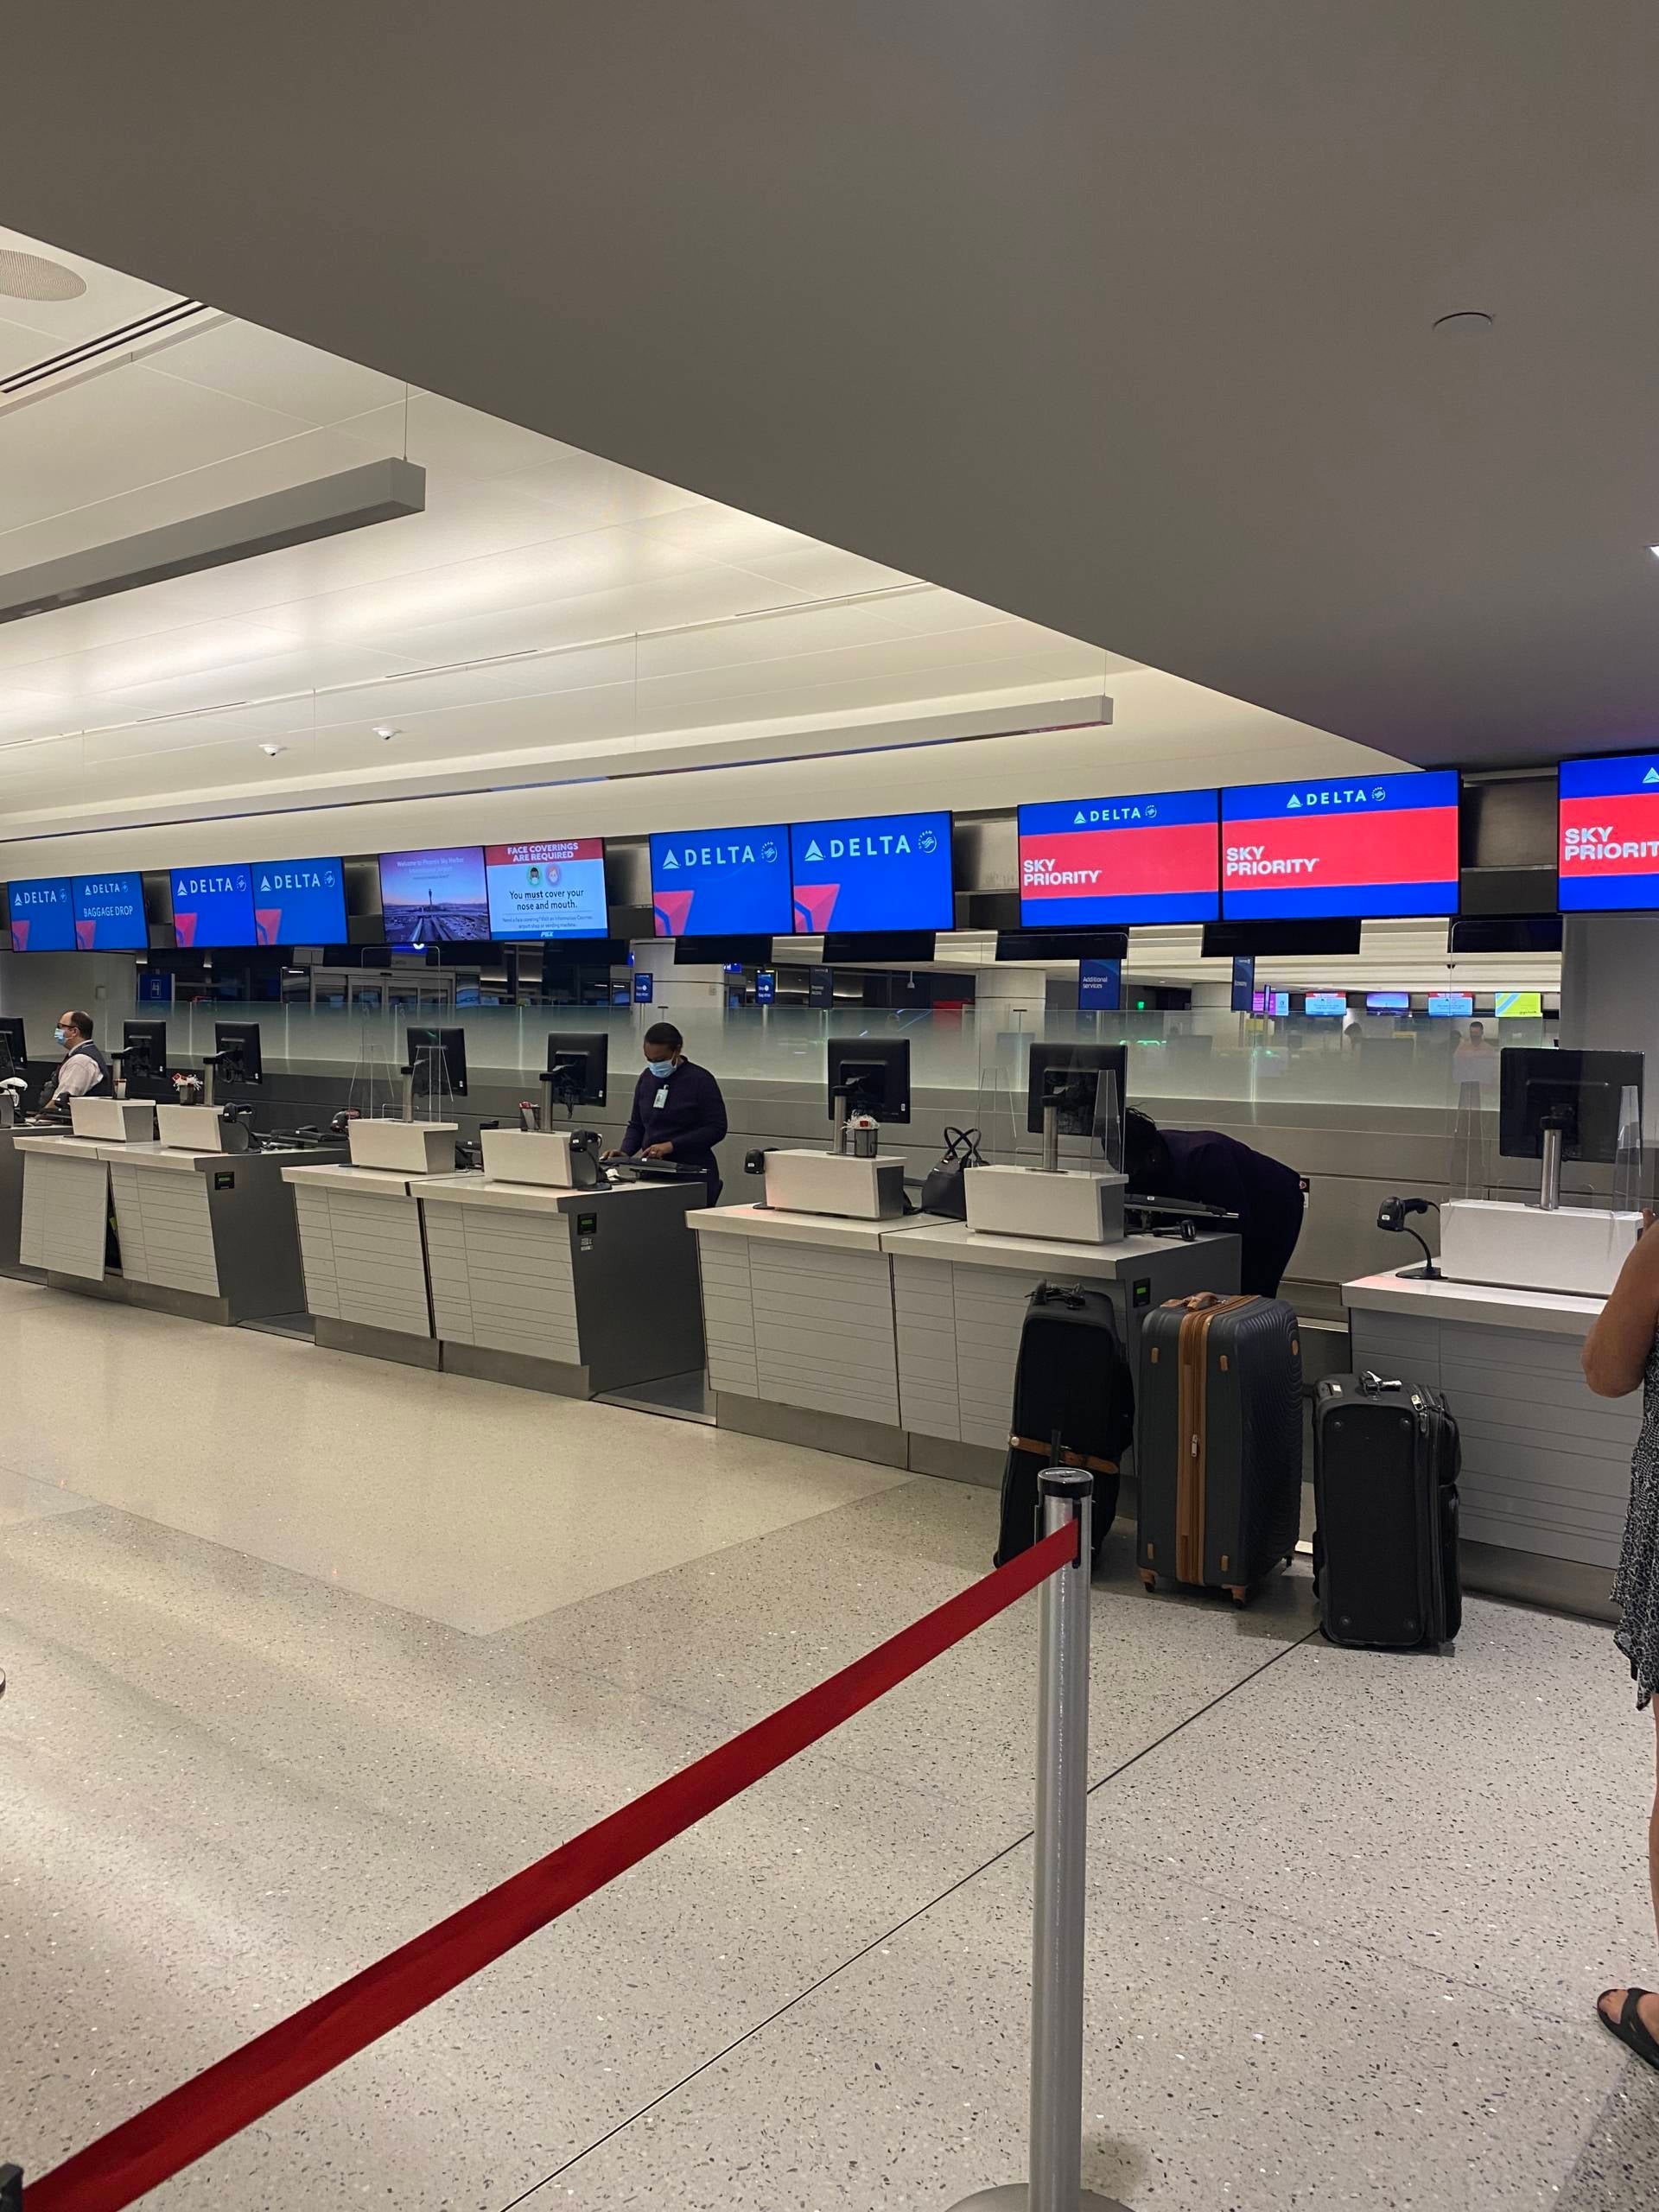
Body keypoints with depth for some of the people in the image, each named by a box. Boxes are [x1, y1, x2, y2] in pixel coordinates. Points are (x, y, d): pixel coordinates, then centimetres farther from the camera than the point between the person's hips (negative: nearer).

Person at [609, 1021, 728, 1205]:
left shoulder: (700, 1080, -6)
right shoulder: (647, 1079, 12)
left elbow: (716, 1128, -10)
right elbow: (636, 1125, 19)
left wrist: (671, 1146, -17)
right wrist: (625, 1153, -1)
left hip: (693, 1171, -5)